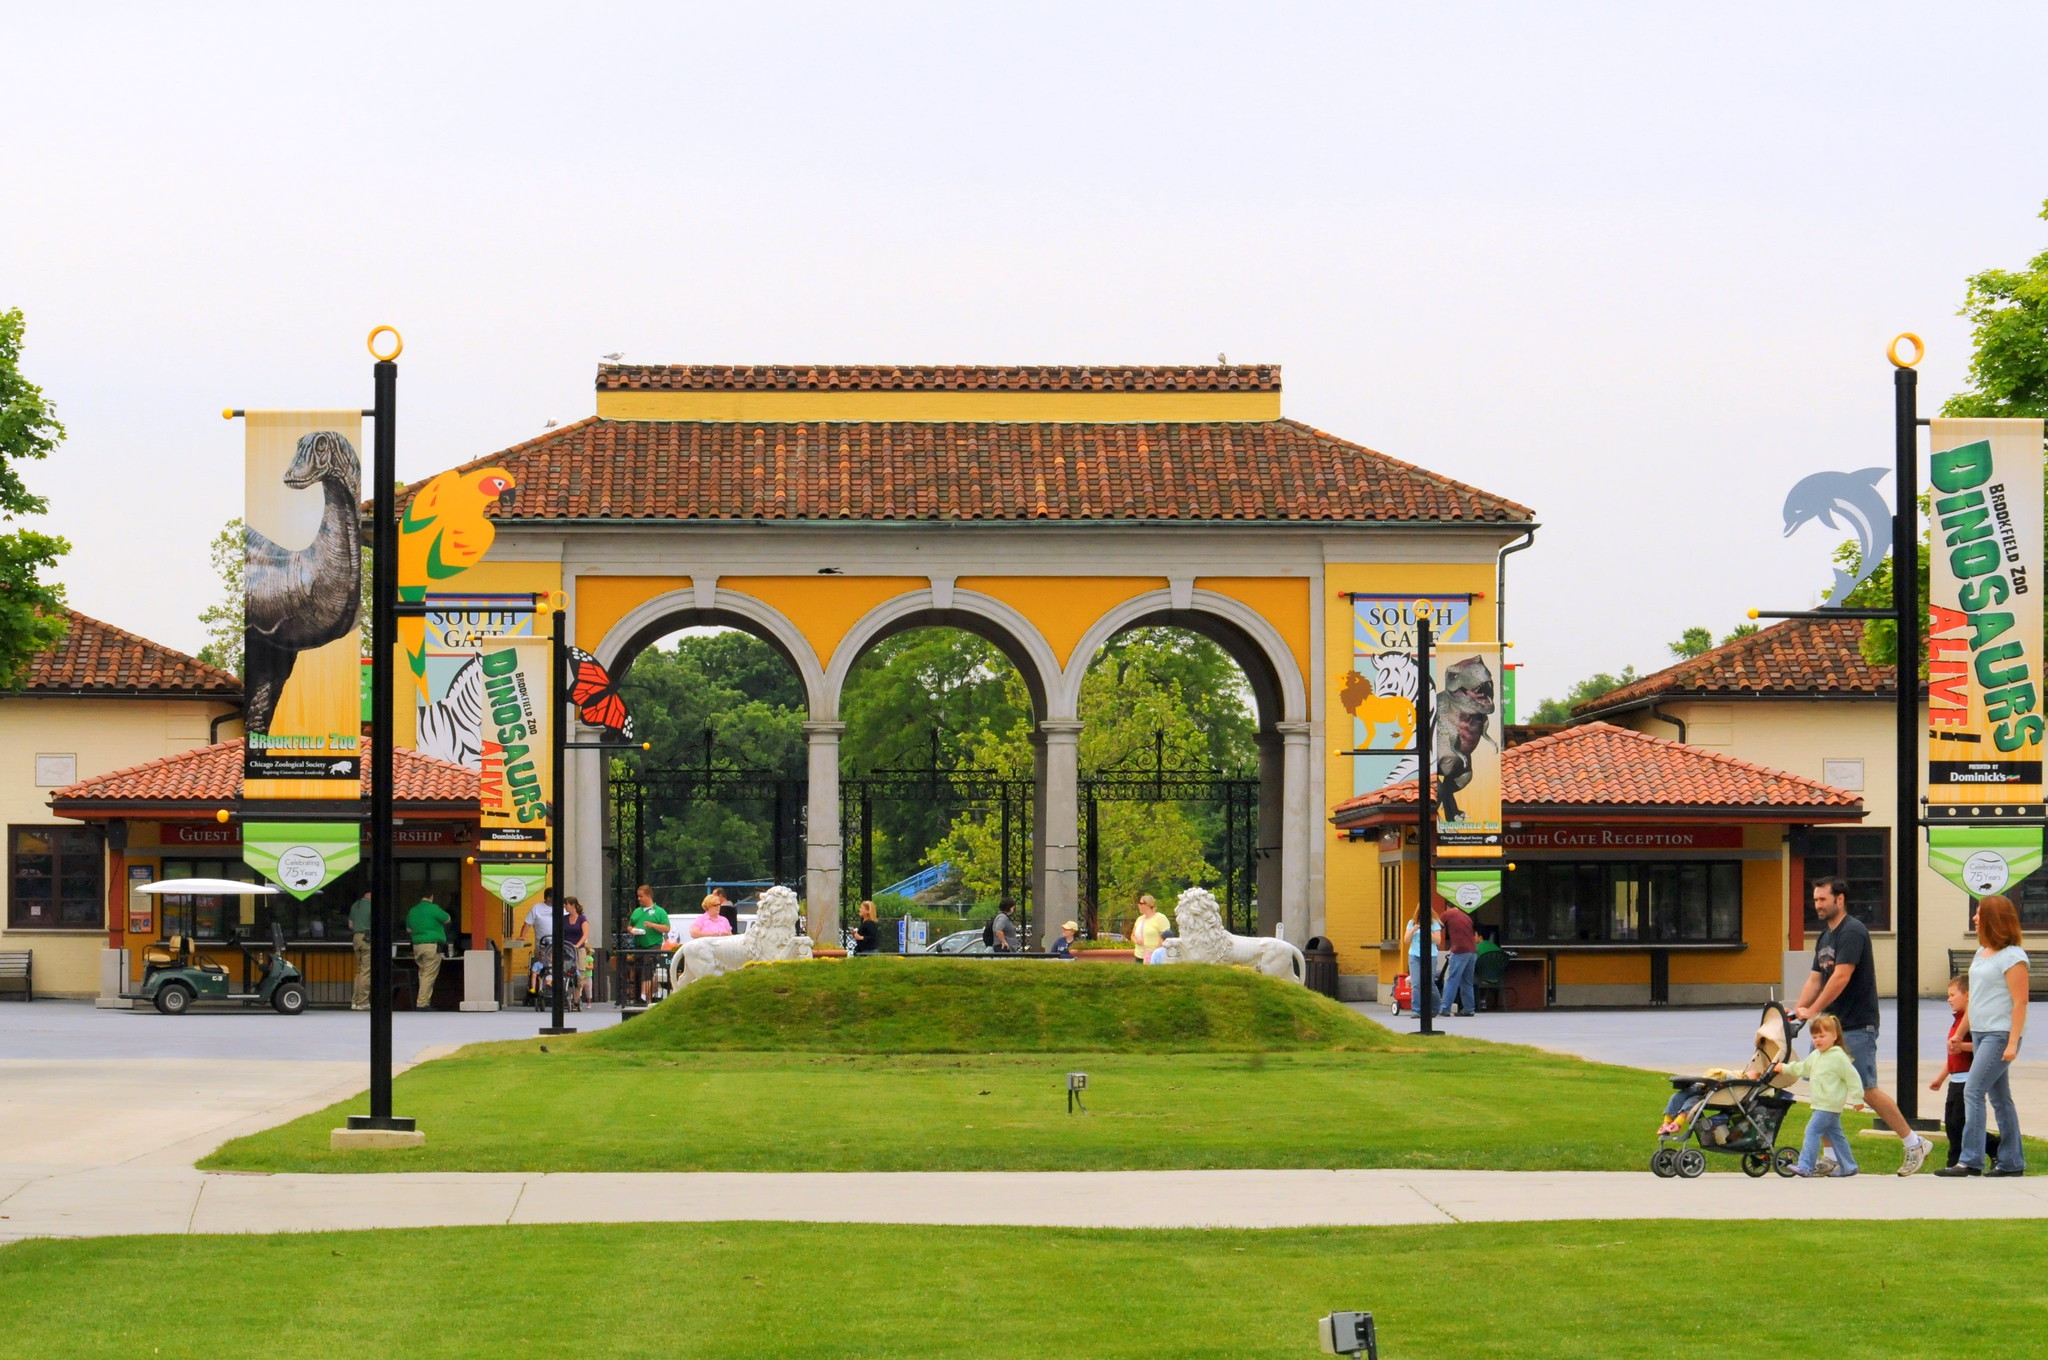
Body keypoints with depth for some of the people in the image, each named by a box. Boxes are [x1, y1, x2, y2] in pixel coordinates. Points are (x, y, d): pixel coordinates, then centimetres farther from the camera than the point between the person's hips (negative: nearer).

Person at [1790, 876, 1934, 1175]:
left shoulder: (1852, 932, -14)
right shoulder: (1825, 937, 16)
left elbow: (1841, 977, -21)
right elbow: (1815, 979, 15)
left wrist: (1813, 1011, -21)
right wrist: (1797, 1010, 1)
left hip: (1856, 1026, -9)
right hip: (1832, 1025, 9)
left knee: (1868, 1091, -7)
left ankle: (1914, 1144, 6)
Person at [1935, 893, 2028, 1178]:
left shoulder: (2012, 957, -13)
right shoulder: (1983, 952, 14)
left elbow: (2020, 1002, -16)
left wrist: (2013, 1043, -20)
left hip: (2000, 1034, -9)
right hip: (1981, 1033, 9)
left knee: (1973, 1092, -14)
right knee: (1999, 1098, 11)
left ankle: (1970, 1161, -14)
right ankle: (2012, 1162, 16)